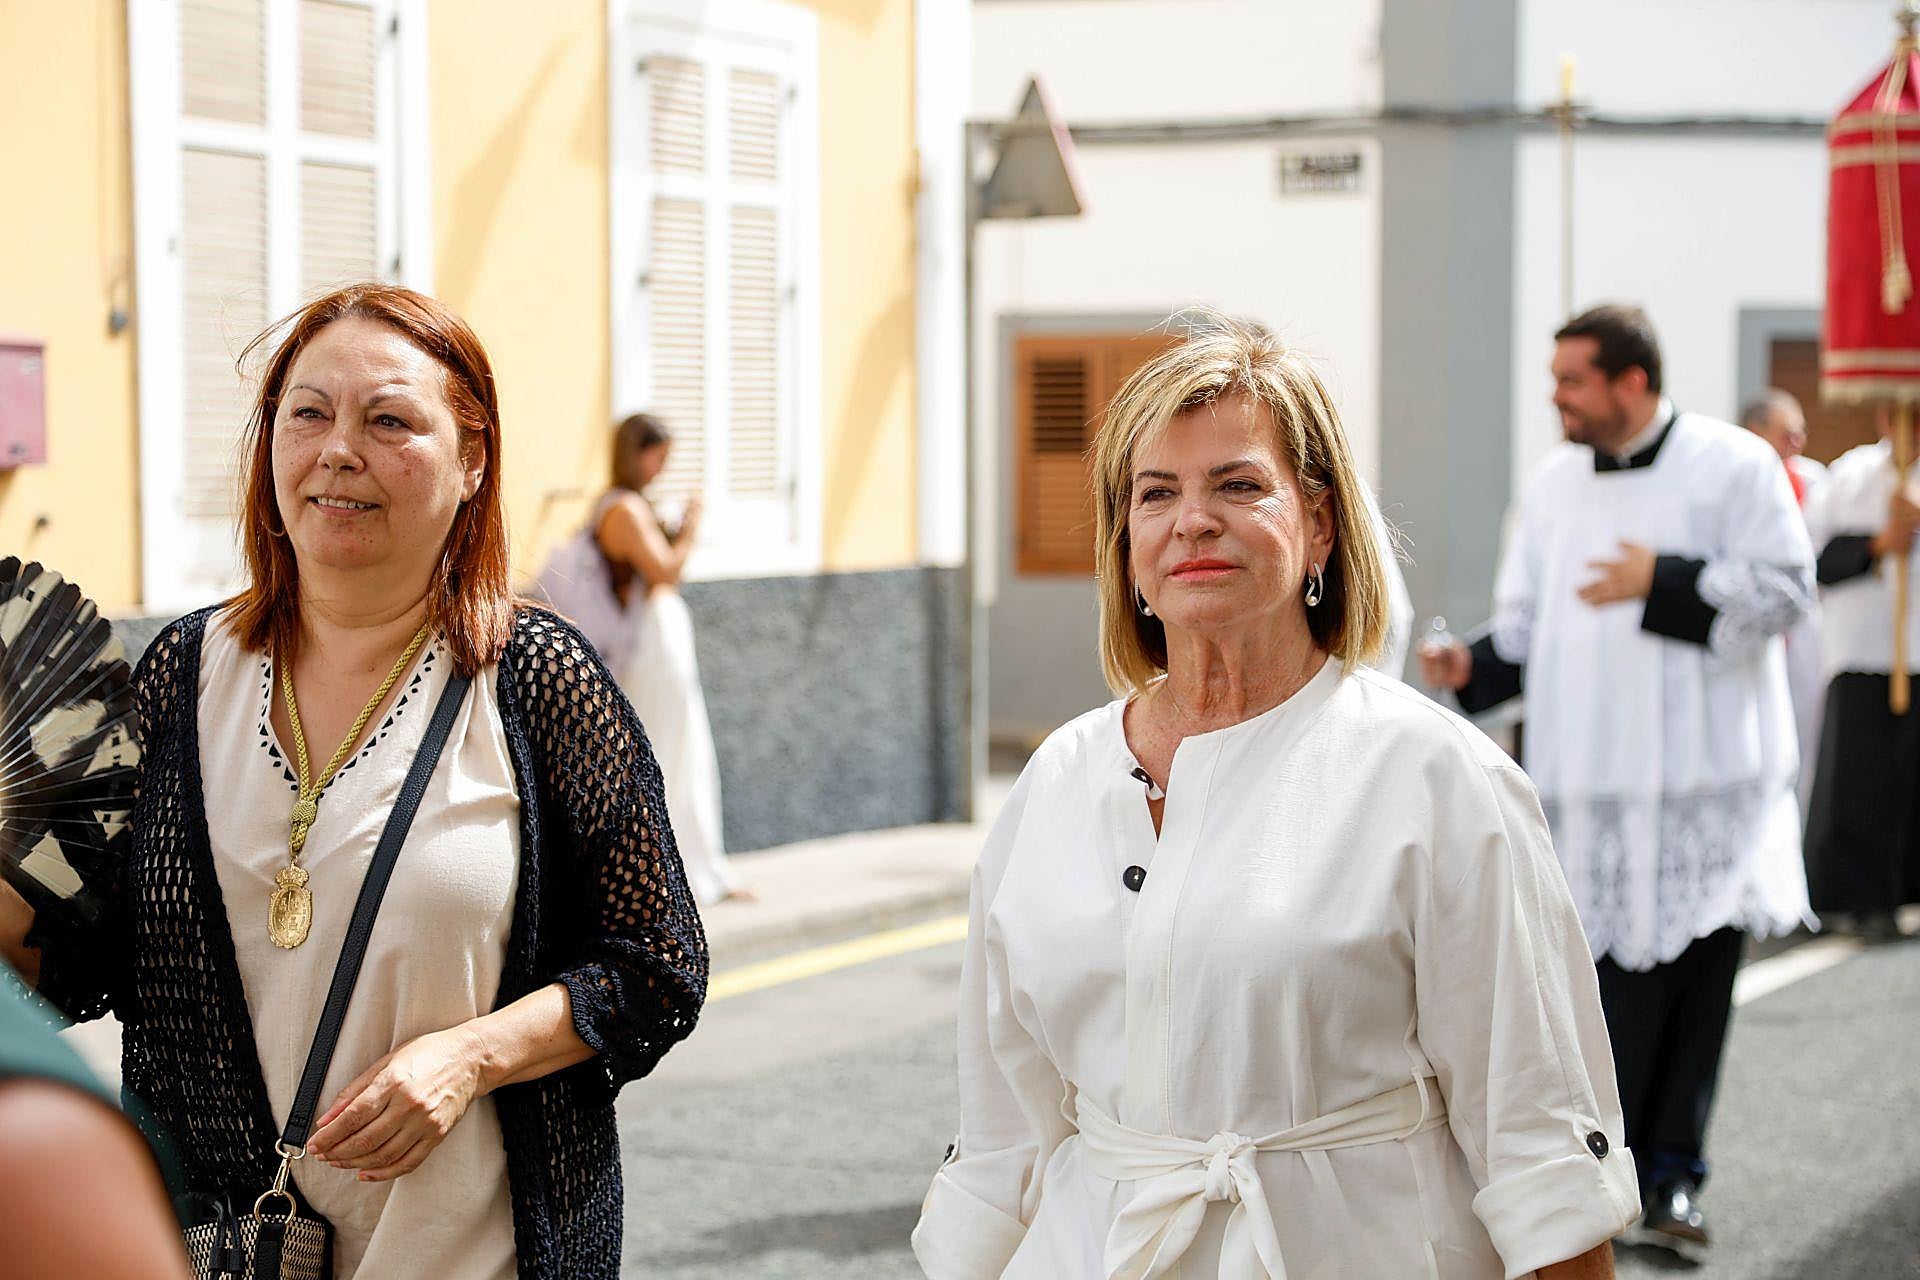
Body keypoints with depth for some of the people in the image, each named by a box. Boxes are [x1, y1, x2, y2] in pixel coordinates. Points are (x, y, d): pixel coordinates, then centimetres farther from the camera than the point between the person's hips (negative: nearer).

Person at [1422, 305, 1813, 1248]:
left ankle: (1671, 1173, 15)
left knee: (1697, 974, 2)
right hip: (1594, 777, 2)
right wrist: (1475, 666, -6)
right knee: (1614, 969, 1)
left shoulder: (1733, 465, -3)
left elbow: (1783, 588, -9)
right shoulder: (1556, 483, 9)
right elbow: (1528, 622, 13)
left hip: (1706, 777, -2)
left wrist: (1663, 581, -16)